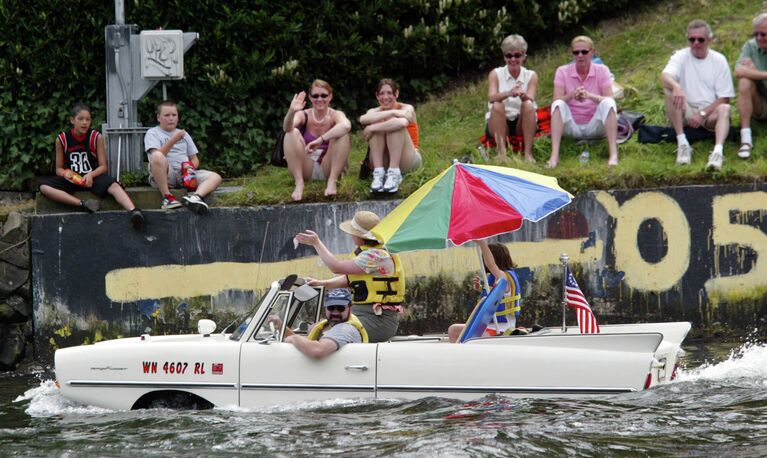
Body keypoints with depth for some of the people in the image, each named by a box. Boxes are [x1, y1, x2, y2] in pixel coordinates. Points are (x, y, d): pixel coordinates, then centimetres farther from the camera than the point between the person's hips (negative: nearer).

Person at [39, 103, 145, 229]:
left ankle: (133, 211, -58)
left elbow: (103, 166, -1)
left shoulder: (96, 137, -3)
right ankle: (82, 204, -37)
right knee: (44, 187, -26)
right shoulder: (61, 139, -1)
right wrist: (66, 173, -18)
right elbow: (59, 169, 7)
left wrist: (91, 175, -22)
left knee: (114, 186, -34)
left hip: (93, 176, -2)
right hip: (72, 179, 2)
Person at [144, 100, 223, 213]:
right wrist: (173, 140, -18)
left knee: (215, 177, -17)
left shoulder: (184, 134, 27)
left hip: (185, 174, 5)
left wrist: (191, 166, -2)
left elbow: (195, 159, 22)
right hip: (164, 175, -5)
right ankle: (167, 196, -33)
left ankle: (196, 196, -47)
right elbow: (157, 156, -10)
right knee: (157, 157, -38)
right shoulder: (152, 133, 9)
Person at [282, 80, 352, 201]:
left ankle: (332, 182, -24)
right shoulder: (304, 115, -2)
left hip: (328, 168, 0)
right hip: (305, 170, 0)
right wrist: (291, 112, -46)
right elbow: (287, 128, -25)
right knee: (292, 133, -21)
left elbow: (346, 126, -30)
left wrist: (320, 140, -38)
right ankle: (299, 183, -27)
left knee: (342, 134, -21)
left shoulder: (335, 115, -3)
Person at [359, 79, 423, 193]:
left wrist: (371, 128, -27)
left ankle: (394, 174, -31)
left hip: (407, 161, -2)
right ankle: (378, 173, -28)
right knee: (377, 127, -19)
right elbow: (363, 119, -24)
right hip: (383, 163, 2)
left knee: (397, 125, -25)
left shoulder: (407, 108, -4)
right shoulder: (375, 112, 3)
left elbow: (402, 122, -32)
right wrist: (392, 113, -30)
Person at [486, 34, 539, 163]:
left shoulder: (531, 76, 2)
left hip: (522, 124, 0)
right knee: (497, 105, -29)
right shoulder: (496, 74, 0)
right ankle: (501, 152, -33)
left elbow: (530, 99, -18)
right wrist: (509, 93, -41)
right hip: (499, 124, 0)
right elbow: (491, 97, -20)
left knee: (528, 104, -28)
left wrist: (523, 95, -43)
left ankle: (528, 153, -30)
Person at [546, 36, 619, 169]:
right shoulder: (562, 72, -1)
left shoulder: (601, 70, -2)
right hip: (572, 127, 0)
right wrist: (571, 95, -33)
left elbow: (609, 100, -14)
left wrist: (590, 96, -33)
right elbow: (557, 101, -12)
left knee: (608, 103, -27)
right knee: (558, 104, -27)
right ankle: (554, 156, -39)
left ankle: (613, 155, -37)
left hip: (595, 127, 0)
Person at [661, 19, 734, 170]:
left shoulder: (719, 60, 1)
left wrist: (703, 114, -17)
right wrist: (676, 87, -47)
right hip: (685, 112, 0)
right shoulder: (680, 56, 0)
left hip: (710, 112, 0)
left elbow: (724, 98, -3)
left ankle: (718, 151, -56)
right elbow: (665, 76, -23)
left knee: (724, 109, -32)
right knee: (669, 90, -26)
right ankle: (682, 144, -32)